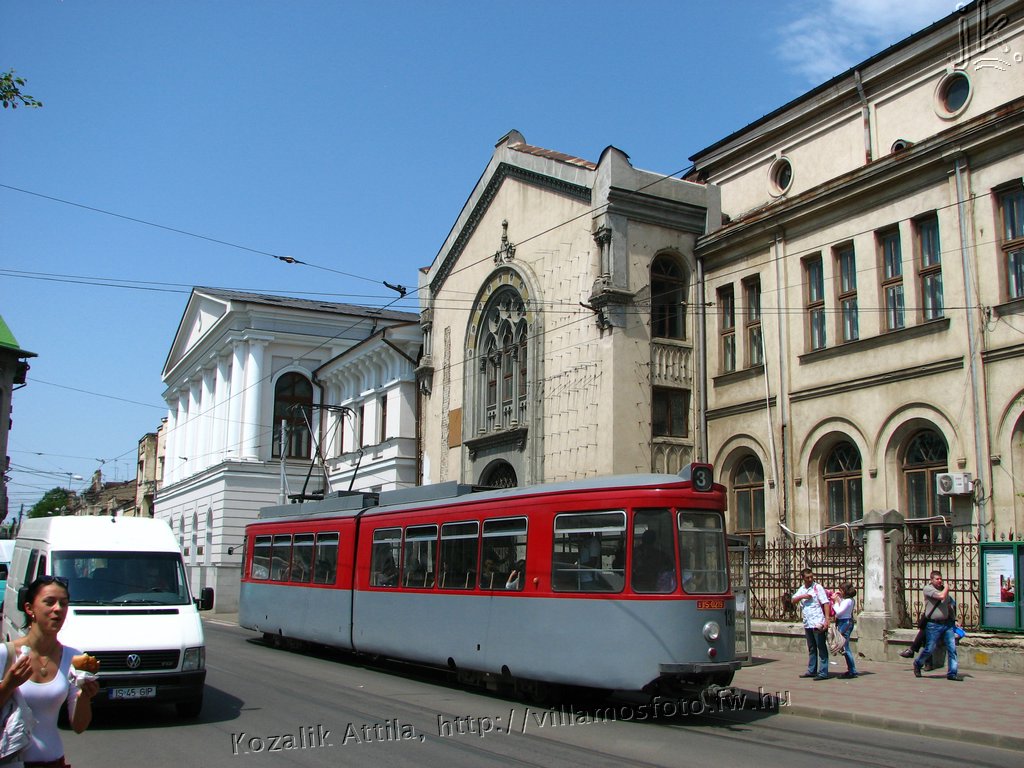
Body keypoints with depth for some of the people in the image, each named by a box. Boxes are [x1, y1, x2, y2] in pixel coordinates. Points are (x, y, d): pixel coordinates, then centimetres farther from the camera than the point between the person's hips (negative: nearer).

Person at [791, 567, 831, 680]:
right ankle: (811, 671, 23)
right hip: (807, 624, 7)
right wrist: (802, 596, -12)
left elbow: (825, 603, -11)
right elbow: (793, 601, 6)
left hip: (818, 623, -7)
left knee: (821, 648, -3)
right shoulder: (801, 590, 14)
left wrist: (827, 619, -19)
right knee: (811, 648, 15)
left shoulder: (818, 587, -5)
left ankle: (823, 673, -2)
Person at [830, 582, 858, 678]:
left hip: (845, 623, -10)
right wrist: (836, 598, 12)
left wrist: (836, 601, -11)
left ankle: (853, 671, -4)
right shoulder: (845, 599, 11)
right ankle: (851, 670, 18)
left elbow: (838, 612, -19)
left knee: (845, 648, -7)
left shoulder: (848, 601, -17)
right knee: (845, 648, 13)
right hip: (843, 623, 10)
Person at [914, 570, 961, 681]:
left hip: (947, 624, 6)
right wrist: (946, 588, -4)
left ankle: (952, 673, 4)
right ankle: (917, 664, 26)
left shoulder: (943, 589, 15)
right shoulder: (928, 588, -7)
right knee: (930, 649, 1)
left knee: (952, 648, -1)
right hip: (934, 625, -6)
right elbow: (941, 596, -23)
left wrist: (954, 620, 21)